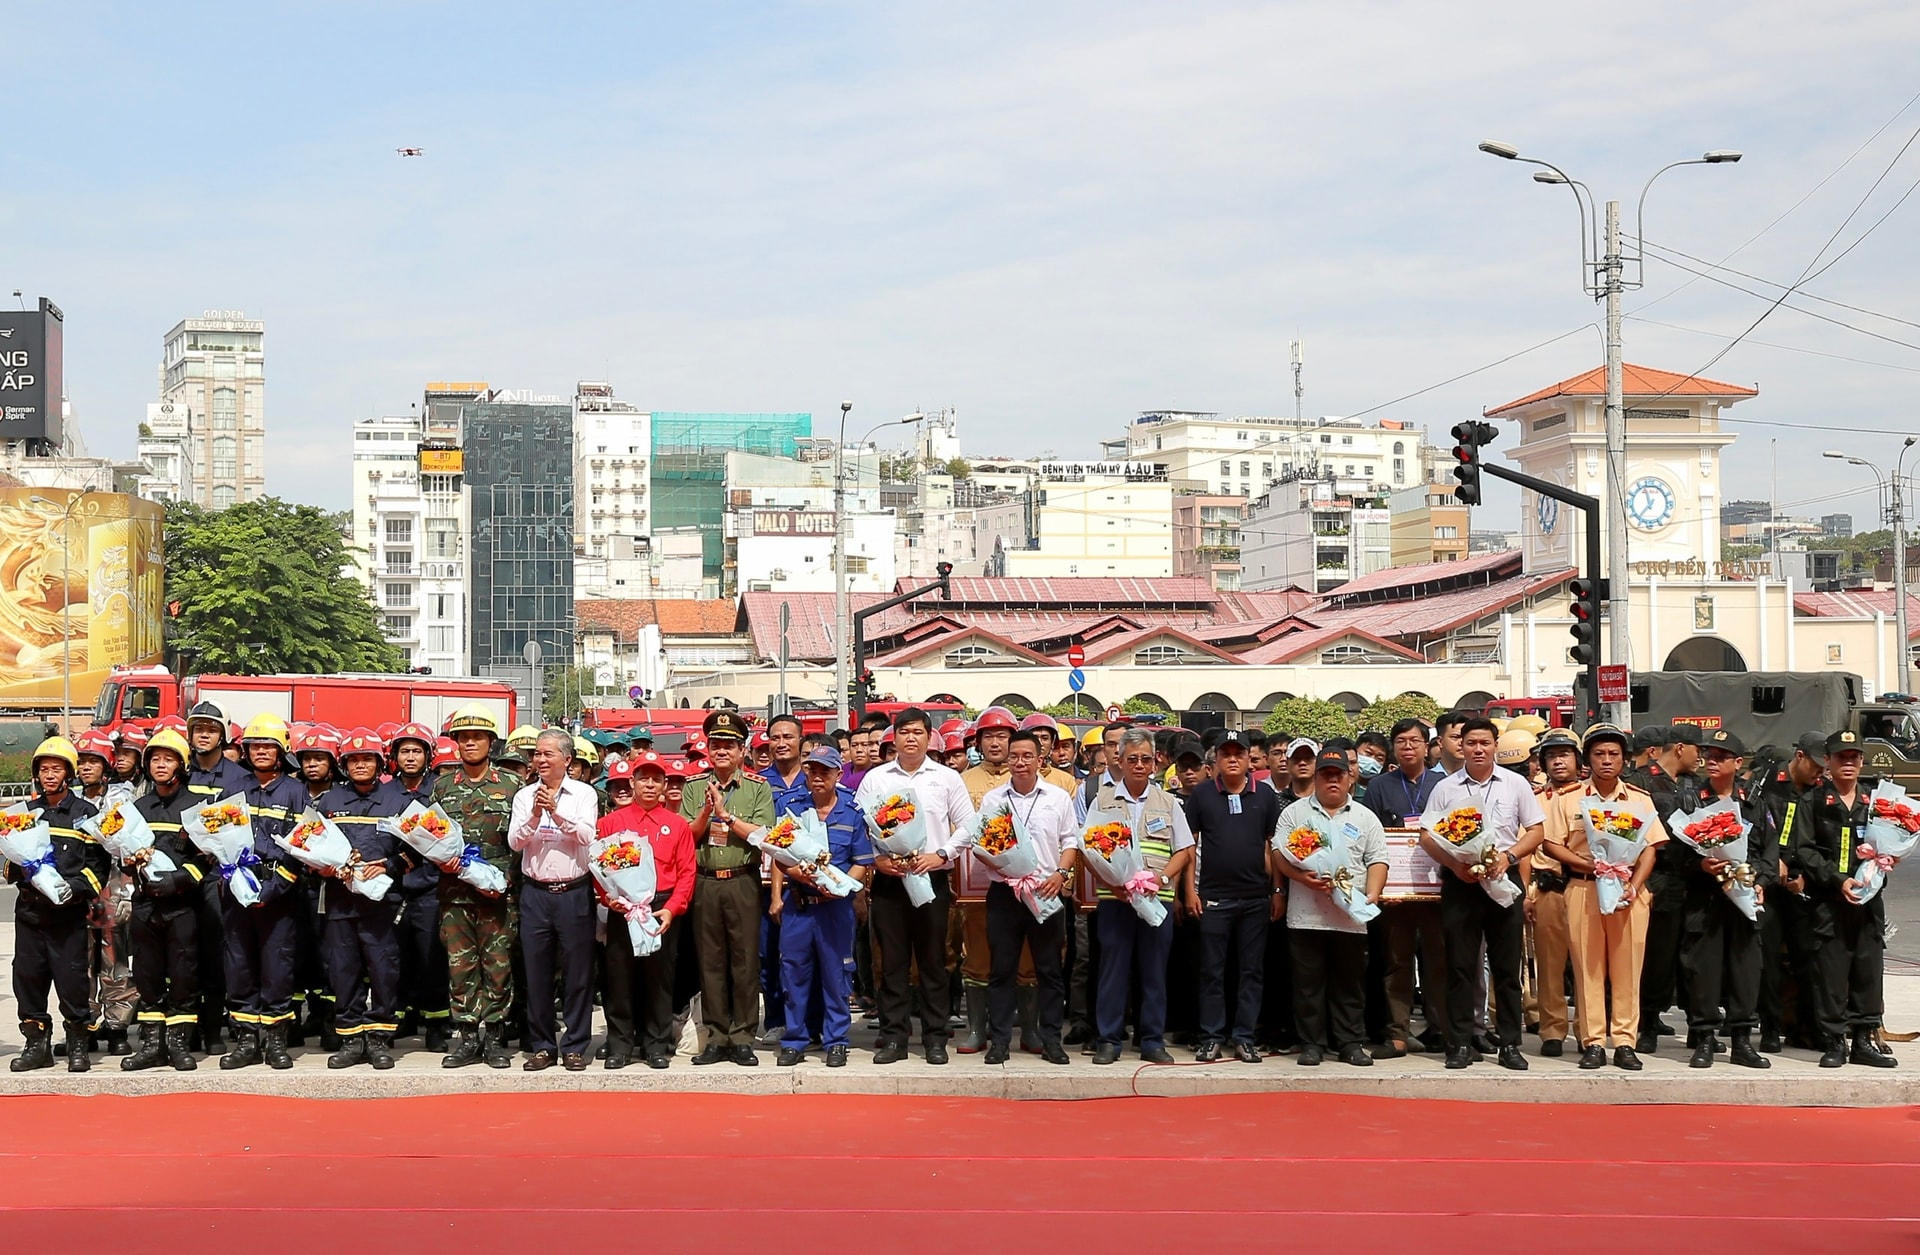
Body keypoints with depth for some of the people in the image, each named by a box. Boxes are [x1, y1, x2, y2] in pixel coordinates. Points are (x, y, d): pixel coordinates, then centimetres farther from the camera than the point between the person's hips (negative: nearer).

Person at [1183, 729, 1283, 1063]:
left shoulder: (1266, 796, 6)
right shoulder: (1201, 794, 3)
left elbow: (1274, 846, 8)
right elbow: (1190, 844, 4)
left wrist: (1279, 891, 4)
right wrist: (1190, 889, -2)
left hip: (1256, 897, 1)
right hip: (1213, 897, -1)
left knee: (1252, 970, 5)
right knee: (1212, 970, 2)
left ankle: (1244, 1038, 12)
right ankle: (1212, 1038, 9)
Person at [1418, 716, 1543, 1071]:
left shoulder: (1515, 785, 6)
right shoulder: (1445, 788, 6)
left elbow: (1535, 832, 6)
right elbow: (1427, 836, 4)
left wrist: (1508, 855, -11)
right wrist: (1455, 864, -12)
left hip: (1503, 880, 0)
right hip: (1459, 882, 0)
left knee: (1507, 965, 3)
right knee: (1460, 965, 1)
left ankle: (1509, 1044, 9)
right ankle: (1460, 1044, 6)